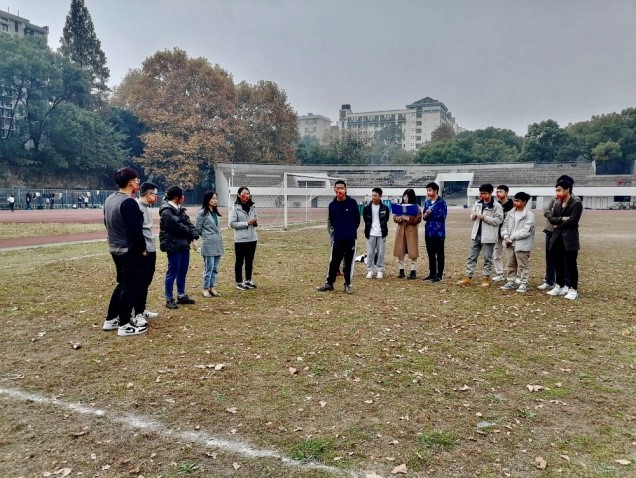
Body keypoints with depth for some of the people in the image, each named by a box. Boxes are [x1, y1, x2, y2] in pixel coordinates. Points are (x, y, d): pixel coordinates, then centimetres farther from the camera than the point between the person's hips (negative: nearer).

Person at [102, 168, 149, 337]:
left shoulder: (110, 199, 10)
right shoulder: (129, 202, -21)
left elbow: (107, 223, 20)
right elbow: (135, 230, -23)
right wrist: (142, 249, -11)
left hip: (115, 248, 10)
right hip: (130, 251, -10)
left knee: (123, 284, 20)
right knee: (132, 286, -1)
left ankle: (111, 319, 27)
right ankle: (124, 325, 5)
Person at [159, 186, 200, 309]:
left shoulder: (180, 209, 13)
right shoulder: (166, 212, -15)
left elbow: (188, 223, 8)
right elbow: (178, 227, -20)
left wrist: (194, 238, -7)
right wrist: (191, 233, -4)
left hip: (184, 244, 9)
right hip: (173, 246, -9)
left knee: (182, 272, 15)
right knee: (172, 272, -2)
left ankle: (181, 295, 27)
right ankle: (169, 299, 8)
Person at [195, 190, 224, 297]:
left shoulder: (215, 212, 12)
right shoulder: (202, 213, -9)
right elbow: (197, 229, -5)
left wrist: (218, 236, 11)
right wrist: (207, 237, 5)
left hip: (218, 243, 7)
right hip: (208, 244, -7)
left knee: (215, 268, 10)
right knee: (209, 268, -3)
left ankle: (212, 287, 19)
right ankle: (206, 289, 9)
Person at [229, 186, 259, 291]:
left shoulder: (252, 207, 7)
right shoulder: (235, 208, -9)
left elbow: (256, 218, 19)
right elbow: (232, 223, -14)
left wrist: (255, 222, -5)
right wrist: (246, 223, -18)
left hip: (252, 238, 5)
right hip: (240, 239, -5)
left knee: (250, 260, 14)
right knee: (239, 261, 5)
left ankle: (248, 280, 27)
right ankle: (239, 282, 15)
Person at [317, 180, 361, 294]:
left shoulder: (352, 203, -6)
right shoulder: (332, 205, 1)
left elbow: (357, 219, 3)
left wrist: (351, 230, 8)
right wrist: (334, 232, 10)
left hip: (351, 238, -2)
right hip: (337, 238, 2)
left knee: (349, 261, 5)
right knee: (334, 261, 4)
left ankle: (348, 284, 15)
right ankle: (329, 283, 15)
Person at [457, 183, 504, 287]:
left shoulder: (496, 206, -10)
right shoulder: (477, 203, 9)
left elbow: (499, 220, -14)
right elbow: (472, 216, 17)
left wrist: (485, 217, -20)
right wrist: (473, 216, -7)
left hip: (488, 236, -6)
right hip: (476, 234, 6)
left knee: (487, 258, 5)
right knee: (471, 256, 8)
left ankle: (486, 278, 16)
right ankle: (468, 277, 13)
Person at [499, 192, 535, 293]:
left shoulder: (529, 215, -11)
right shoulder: (511, 213, 8)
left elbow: (526, 231, -18)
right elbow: (505, 226, 8)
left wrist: (512, 237, -16)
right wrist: (506, 237, -9)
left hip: (522, 245, -7)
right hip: (512, 244, 7)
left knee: (522, 265, 1)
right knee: (511, 265, 15)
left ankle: (523, 284, 9)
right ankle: (511, 282, 25)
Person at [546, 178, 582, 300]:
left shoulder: (577, 203, -10)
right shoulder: (557, 203, 11)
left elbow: (572, 221, -18)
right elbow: (551, 219, 6)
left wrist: (558, 224, -4)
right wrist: (562, 219, -12)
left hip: (570, 238, -7)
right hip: (557, 237, 7)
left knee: (571, 264, -1)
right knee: (558, 264, 12)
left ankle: (573, 289, 7)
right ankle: (560, 286, 24)